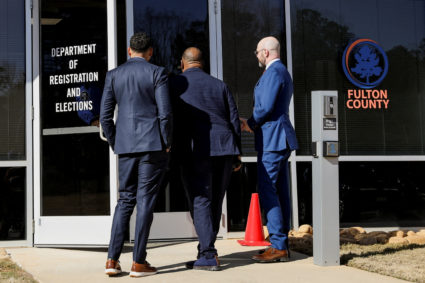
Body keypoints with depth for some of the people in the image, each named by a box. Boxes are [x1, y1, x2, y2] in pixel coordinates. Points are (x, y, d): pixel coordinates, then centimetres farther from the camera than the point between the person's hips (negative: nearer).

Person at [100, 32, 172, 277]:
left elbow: (105, 116, 5)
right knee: (146, 200, 1)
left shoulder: (114, 75, 8)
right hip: (153, 144, -3)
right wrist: (167, 144, -1)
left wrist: (115, 144, 15)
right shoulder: (157, 73, -3)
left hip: (126, 146, 4)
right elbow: (165, 113, -11)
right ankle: (139, 262, 4)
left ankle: (112, 260, 6)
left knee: (125, 199, 12)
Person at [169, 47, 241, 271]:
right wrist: (237, 152, 16)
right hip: (225, 148, 4)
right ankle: (205, 250, 16)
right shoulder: (219, 85, 16)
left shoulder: (175, 84, 5)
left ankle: (208, 256, -8)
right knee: (215, 202, 11)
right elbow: (234, 119, 13)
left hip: (195, 151, -4)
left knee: (200, 202, -3)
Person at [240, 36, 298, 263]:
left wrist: (250, 124, -3)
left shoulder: (273, 72, -12)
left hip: (272, 141, -11)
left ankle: (278, 246, -10)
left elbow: (265, 107, -20)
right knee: (280, 193, 9)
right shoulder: (283, 73, 22)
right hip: (280, 140, 11)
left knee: (267, 191, -10)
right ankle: (282, 245, 13)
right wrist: (252, 123, 15)